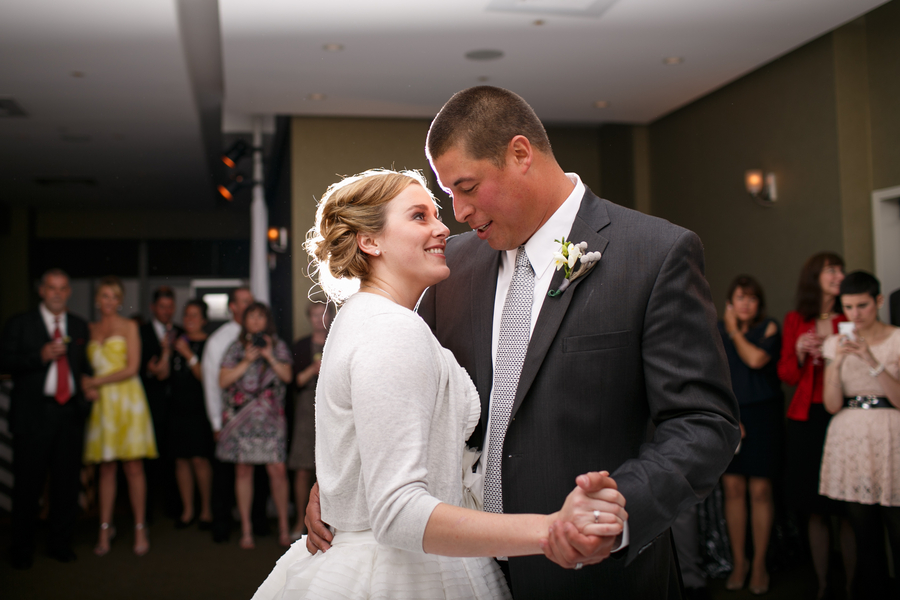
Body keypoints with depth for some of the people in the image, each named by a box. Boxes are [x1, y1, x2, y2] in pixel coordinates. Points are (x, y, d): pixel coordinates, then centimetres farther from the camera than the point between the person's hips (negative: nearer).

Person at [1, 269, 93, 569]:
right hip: (34, 413, -3)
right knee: (28, 482, 2)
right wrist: (41, 356, -16)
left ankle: (60, 543, 19)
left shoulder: (80, 327, 15)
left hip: (70, 412, 3)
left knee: (67, 481, 6)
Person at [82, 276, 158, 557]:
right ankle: (105, 529, 10)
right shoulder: (91, 330, 16)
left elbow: (132, 368, -3)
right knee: (106, 468, 2)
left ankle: (140, 530, 3)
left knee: (133, 468, -4)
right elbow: (88, 367, 14)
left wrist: (96, 382, -4)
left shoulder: (129, 326, 5)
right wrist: (85, 382, -8)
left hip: (127, 399, -3)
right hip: (102, 403, 3)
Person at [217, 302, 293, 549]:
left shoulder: (279, 346, 11)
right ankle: (246, 529, 12)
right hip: (240, 415, 0)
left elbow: (287, 376, 3)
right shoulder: (236, 347, 8)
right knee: (243, 470, 2)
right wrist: (247, 361, -6)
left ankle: (283, 526, 7)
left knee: (277, 469, -7)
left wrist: (269, 356, -7)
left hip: (270, 416, 0)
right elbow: (223, 381, 1)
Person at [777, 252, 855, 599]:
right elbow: (787, 375, 11)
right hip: (806, 419, 2)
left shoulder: (850, 320, 4)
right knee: (815, 509, 5)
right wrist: (800, 352, -7)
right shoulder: (795, 321, 10)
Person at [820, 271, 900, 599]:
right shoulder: (836, 344, 9)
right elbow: (832, 405, 3)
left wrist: (872, 362, -17)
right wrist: (837, 362, -10)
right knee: (865, 536, 8)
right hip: (850, 440, 3)